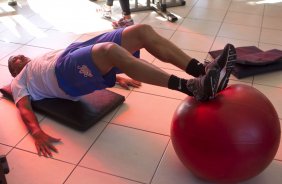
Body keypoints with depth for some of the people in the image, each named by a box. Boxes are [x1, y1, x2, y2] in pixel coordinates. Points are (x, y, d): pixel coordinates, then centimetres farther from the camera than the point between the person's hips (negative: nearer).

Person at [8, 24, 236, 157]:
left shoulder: (45, 57, 44)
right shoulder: (19, 81, 25)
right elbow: (24, 108, 3)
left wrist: (116, 76, 22)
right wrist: (37, 132, -19)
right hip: (64, 71, -7)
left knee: (142, 30, -12)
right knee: (110, 49, -39)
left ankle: (201, 70, -22)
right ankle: (190, 87, -50)